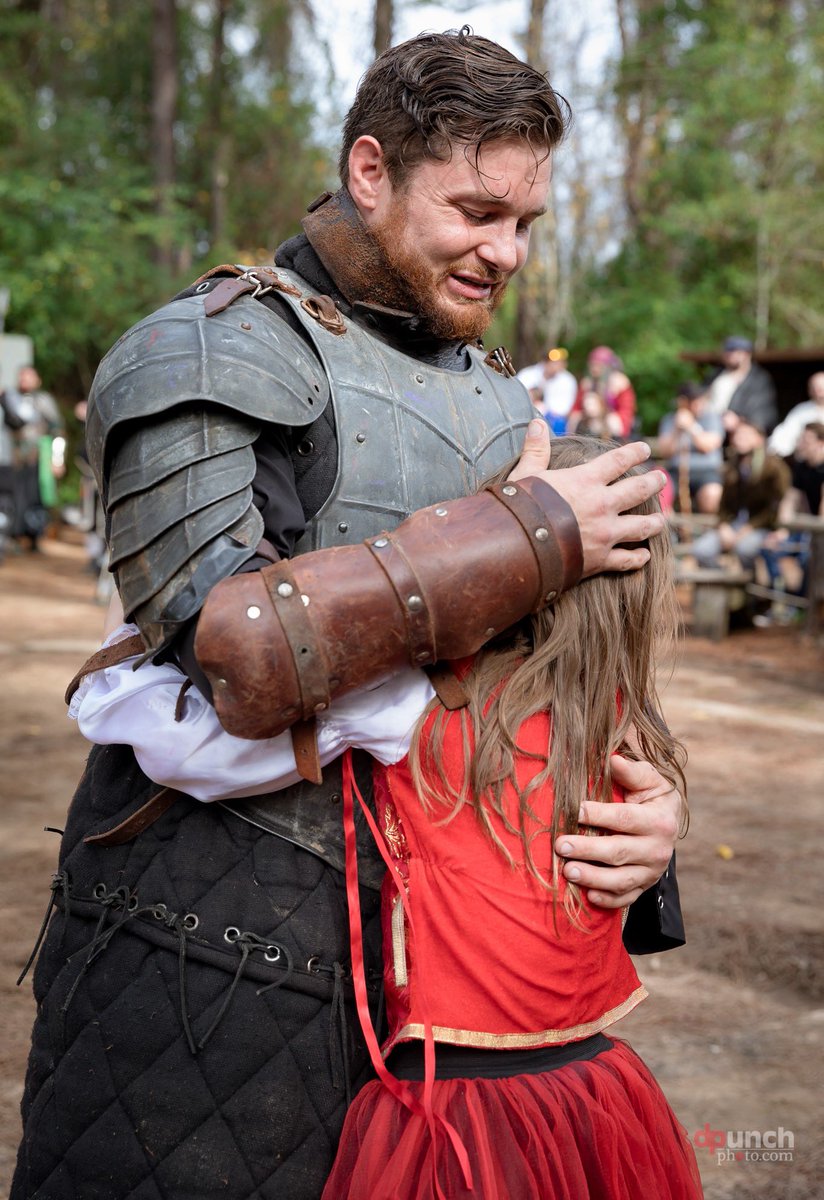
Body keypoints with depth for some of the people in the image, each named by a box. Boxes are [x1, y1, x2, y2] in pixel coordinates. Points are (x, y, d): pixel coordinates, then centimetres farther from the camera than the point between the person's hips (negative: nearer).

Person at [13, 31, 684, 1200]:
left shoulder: (498, 398, 13)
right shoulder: (211, 354, -10)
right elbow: (228, 649, -24)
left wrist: (645, 798, -5)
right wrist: (527, 535, -20)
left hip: (417, 954, 7)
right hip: (218, 962, -6)